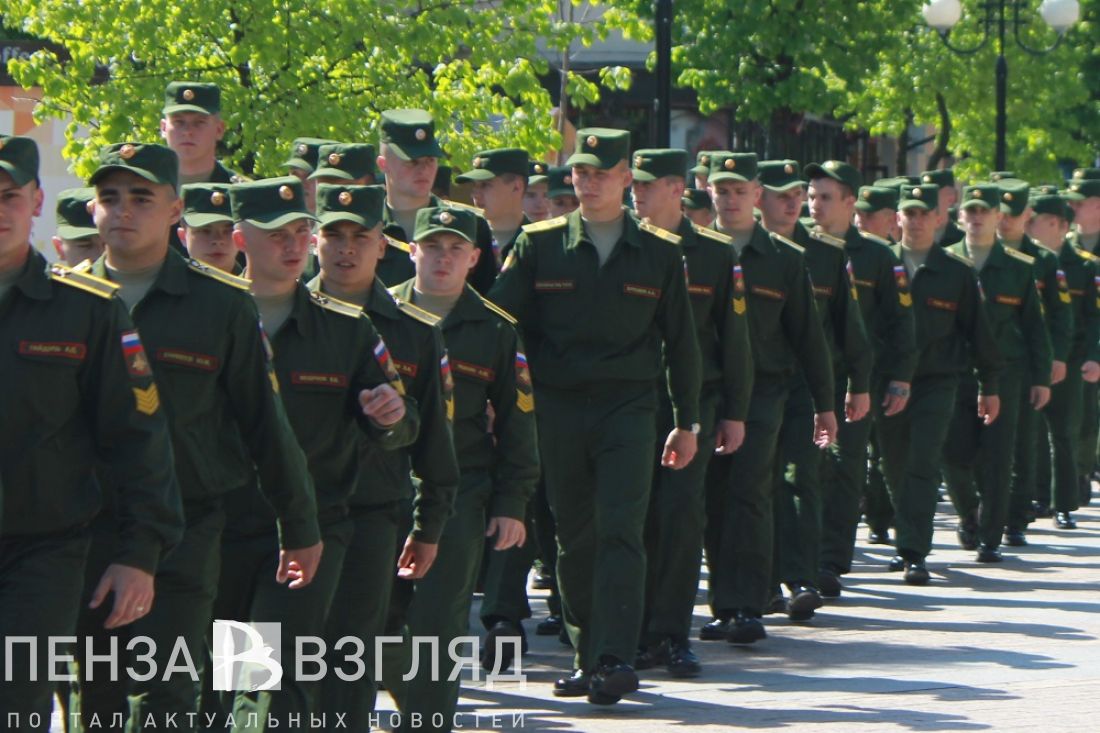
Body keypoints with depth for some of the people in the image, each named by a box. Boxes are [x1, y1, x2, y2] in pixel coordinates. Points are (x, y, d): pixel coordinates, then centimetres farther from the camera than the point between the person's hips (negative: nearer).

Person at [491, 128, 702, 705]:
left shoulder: (659, 252, 6)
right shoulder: (539, 245, 5)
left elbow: (681, 341, 10)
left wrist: (687, 422, 9)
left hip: (627, 407, -1)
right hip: (557, 408, 1)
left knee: (619, 529, -12)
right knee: (574, 535, 6)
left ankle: (616, 659, -15)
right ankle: (587, 655, 16)